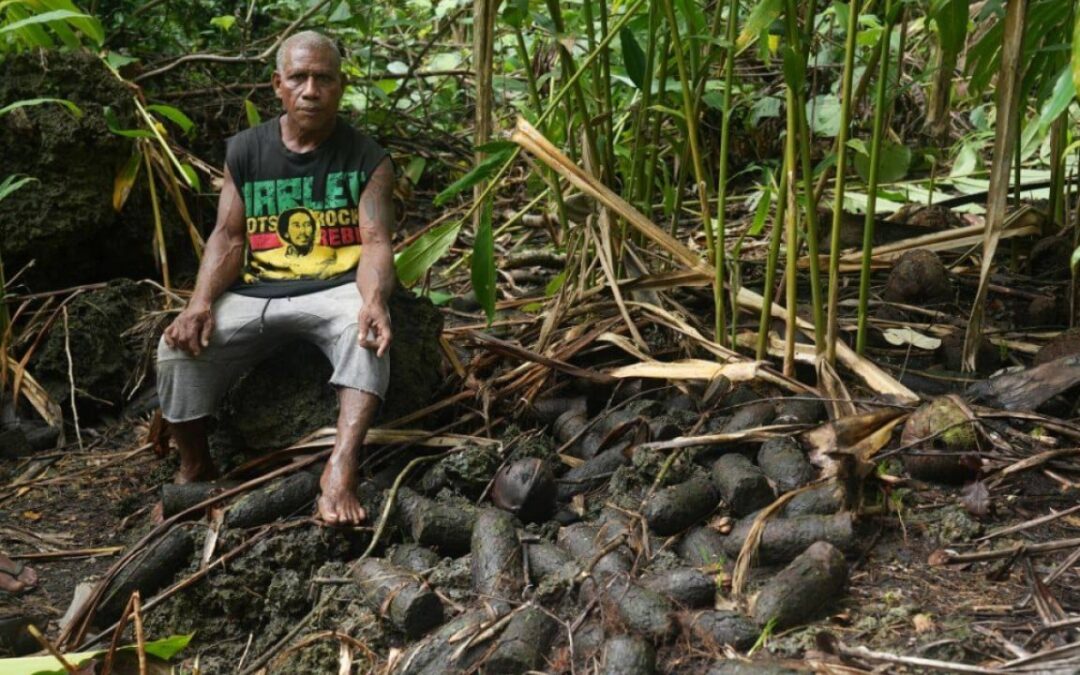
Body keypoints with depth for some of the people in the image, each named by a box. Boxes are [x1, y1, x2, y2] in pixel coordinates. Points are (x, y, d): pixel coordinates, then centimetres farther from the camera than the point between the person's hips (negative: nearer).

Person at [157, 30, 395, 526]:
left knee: (367, 331, -37)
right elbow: (228, 237, 5)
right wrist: (200, 303, -15)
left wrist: (372, 301, -33)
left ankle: (341, 468, -50)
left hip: (335, 290, -2)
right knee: (178, 347, -20)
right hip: (255, 294, 3)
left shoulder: (367, 157, 0)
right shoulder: (244, 150, 8)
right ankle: (194, 468, 5)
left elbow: (376, 242, -10)